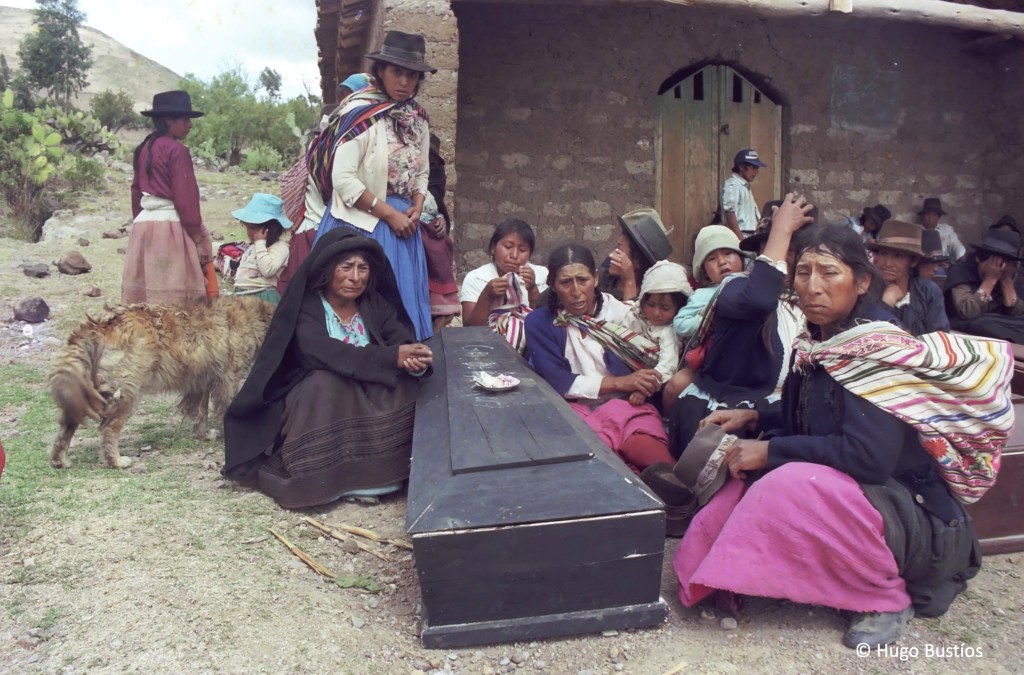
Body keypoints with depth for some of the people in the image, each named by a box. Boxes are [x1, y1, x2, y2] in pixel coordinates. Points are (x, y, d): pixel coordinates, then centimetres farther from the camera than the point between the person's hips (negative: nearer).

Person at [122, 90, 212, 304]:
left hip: (143, 226, 8)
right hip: (169, 227, -8)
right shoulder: (176, 150, -10)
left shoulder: (143, 149, 14)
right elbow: (185, 199, -13)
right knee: (173, 299, -6)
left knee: (145, 292, 10)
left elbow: (136, 192, 18)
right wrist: (200, 240, -9)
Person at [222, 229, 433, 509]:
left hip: (369, 399, 4)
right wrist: (392, 357, -40)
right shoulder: (305, 309, -13)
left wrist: (415, 360, -38)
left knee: (404, 382, -22)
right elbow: (328, 355, -30)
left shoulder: (376, 304, 1)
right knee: (327, 383, -34)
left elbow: (403, 341, -12)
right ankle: (325, 478, -25)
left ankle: (384, 470, -16)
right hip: (313, 404, -4)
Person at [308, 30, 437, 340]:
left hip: (403, 224, 6)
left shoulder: (419, 118, 9)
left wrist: (416, 209, -1)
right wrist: (389, 214, -14)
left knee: (402, 302, 8)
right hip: (362, 223, -6)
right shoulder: (361, 112, -11)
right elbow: (343, 179, -17)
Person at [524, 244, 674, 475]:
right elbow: (556, 381, -4)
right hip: (575, 406, -1)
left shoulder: (618, 310, 9)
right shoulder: (540, 322, 6)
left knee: (644, 445, -36)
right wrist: (619, 382, -12)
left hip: (626, 401, 1)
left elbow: (648, 360, 7)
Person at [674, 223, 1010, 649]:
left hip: (915, 515, -7)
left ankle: (889, 598, -9)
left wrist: (770, 451, -23)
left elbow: (868, 457, -29)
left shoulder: (880, 350, -20)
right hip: (861, 498, 7)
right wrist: (752, 418, 1)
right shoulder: (817, 346, 3)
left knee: (792, 485, -31)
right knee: (748, 482, -9)